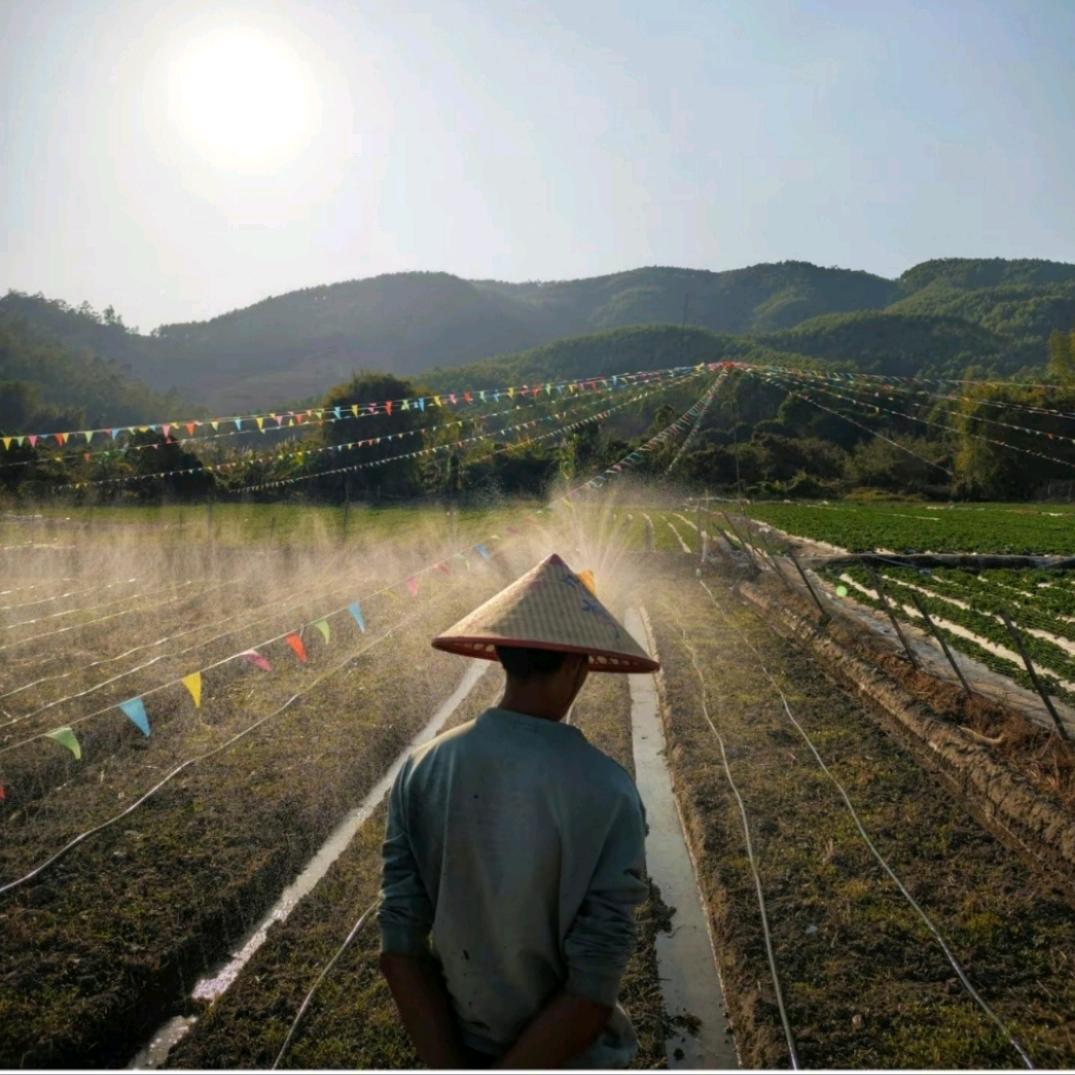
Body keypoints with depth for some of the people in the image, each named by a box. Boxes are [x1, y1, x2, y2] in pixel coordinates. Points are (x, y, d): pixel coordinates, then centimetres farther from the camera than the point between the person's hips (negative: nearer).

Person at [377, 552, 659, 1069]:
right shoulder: (607, 794, -25)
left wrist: (450, 1066, -8)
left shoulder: (420, 771, -14)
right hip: (564, 1056, -2)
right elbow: (592, 993, -25)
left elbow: (398, 947, -13)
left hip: (457, 1044, 3)